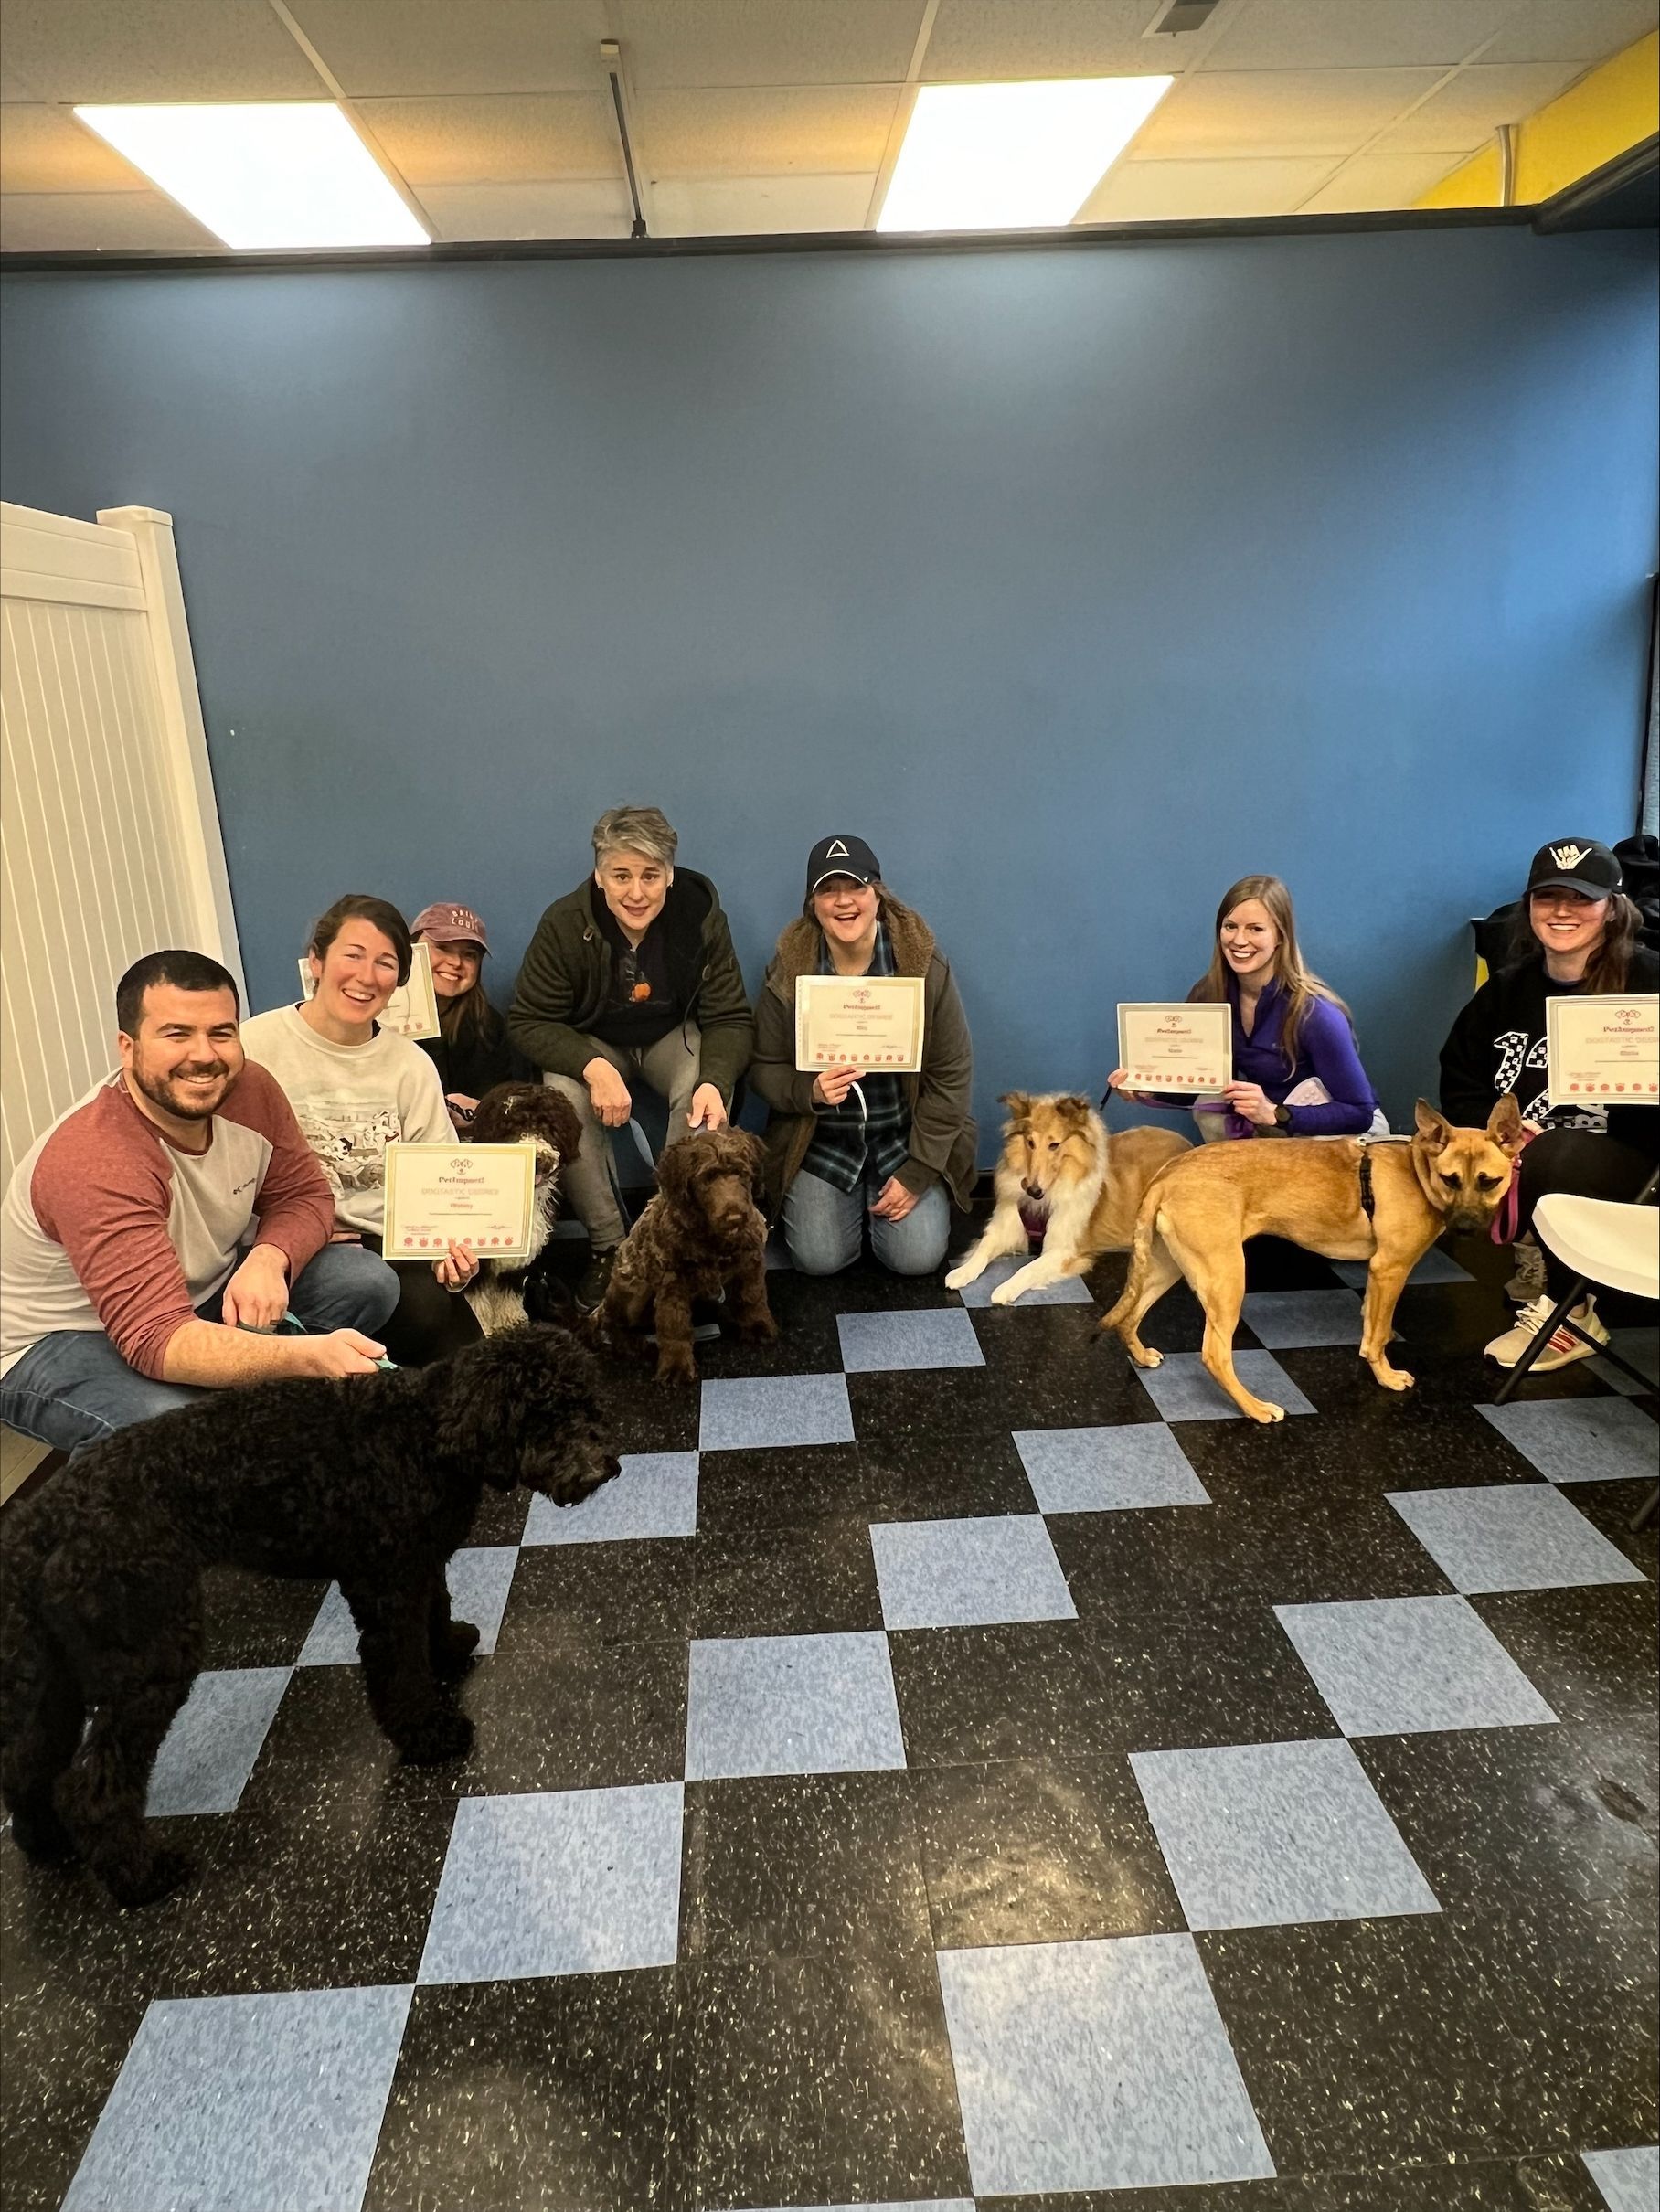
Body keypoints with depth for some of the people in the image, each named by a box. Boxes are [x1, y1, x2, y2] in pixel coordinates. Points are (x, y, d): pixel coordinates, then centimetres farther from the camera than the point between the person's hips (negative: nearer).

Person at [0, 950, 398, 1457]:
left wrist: (269, 1257, -25)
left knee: (369, 1282, -11)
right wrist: (306, 1355, -55)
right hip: (59, 1340, -6)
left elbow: (304, 1195, -1)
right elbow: (157, 1339, -40)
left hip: (199, 1292, 7)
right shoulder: (93, 1160, -33)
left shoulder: (249, 1089, -14)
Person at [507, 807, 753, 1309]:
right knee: (562, 1096, -31)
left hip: (675, 1037, 0)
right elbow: (528, 1021, -17)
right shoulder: (565, 924, -21)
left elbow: (731, 1019, -16)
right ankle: (608, 1247, -15)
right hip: (591, 1043, 0)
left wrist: (716, 1080, -38)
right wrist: (593, 1067, -36)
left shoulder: (701, 916, -20)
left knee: (706, 1094, -32)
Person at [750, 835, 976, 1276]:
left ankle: (884, 1192, 22)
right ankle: (852, 1199, 23)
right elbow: (765, 1067, -3)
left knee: (917, 1258, -11)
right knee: (819, 1259, -11)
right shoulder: (789, 969, -11)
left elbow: (951, 1074, -9)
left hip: (905, 1136, 0)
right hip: (821, 1141, 1)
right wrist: (810, 1091, -26)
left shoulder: (924, 963, -13)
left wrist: (917, 1173, -12)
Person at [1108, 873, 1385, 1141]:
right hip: (1271, 1131, 4)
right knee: (1208, 1111, -23)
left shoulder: (1314, 1012, -29)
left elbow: (1359, 1114, -26)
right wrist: (1147, 1090, -23)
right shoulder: (1208, 995, -15)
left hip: (1352, 1131, -3)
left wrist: (1275, 1114, -39)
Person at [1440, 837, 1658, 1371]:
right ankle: (1541, 1265, 8)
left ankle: (1567, 1310, -10)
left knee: (1552, 1162, -37)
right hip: (1521, 1152, 5)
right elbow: (1460, 1085, 8)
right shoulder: (1509, 987, 6)